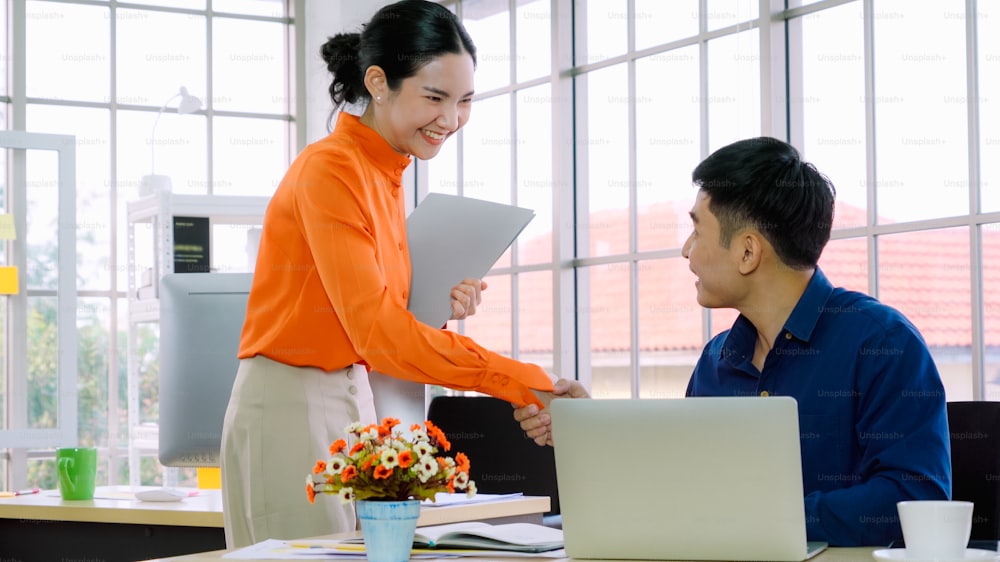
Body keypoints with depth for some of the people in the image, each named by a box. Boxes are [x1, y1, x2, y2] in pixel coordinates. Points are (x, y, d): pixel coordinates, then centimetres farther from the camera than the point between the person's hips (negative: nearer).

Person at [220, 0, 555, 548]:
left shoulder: (386, 173, 11)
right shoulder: (330, 170, -16)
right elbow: (376, 330, -25)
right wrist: (520, 380, -30)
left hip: (350, 399, 8)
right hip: (291, 403, -8)